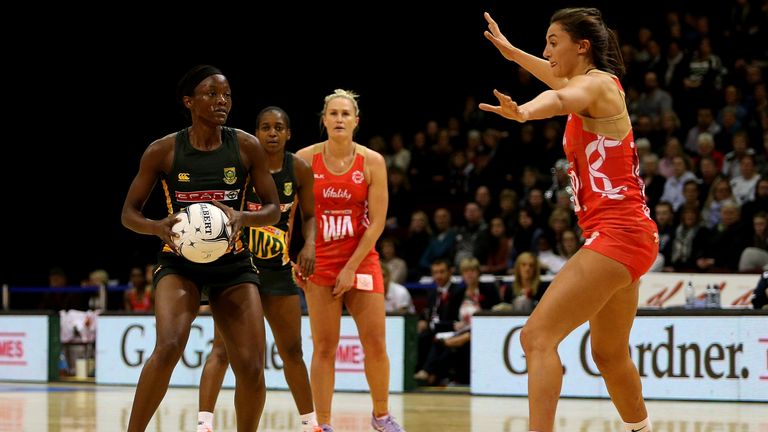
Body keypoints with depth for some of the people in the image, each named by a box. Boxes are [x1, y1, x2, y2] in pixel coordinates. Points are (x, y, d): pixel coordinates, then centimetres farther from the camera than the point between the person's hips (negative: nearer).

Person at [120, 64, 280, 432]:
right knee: (169, 346, -27)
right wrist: (158, 227, -21)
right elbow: (129, 213, 2)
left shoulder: (247, 147, -2)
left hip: (233, 263, 2)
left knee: (251, 366, -7)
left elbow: (273, 209, 3)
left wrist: (243, 218, -19)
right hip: (179, 262, -2)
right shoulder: (163, 151, -5)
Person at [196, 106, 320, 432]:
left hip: (278, 269, 4)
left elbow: (309, 215, 10)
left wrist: (309, 244, -9)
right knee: (223, 347, -14)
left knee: (292, 349, 13)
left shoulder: (299, 170, -2)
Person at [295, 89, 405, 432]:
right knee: (324, 347, -3)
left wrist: (351, 267, -10)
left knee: (375, 343, 0)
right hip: (320, 262, 0)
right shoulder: (305, 159, -3)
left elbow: (377, 222, -6)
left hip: (362, 259, 0)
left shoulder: (372, 162, -4)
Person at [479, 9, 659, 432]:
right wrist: (509, 50, 52)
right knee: (610, 355, 23)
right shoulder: (595, 84, 15)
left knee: (537, 336, -19)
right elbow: (561, 81, 41)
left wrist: (524, 111, -59)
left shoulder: (596, 83, -11)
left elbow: (560, 97, -37)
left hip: (615, 234, -10)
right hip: (626, 236, 10)